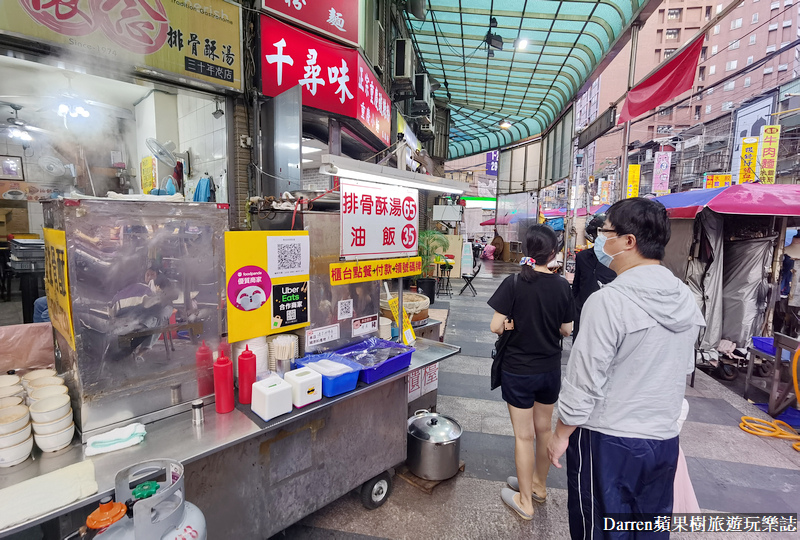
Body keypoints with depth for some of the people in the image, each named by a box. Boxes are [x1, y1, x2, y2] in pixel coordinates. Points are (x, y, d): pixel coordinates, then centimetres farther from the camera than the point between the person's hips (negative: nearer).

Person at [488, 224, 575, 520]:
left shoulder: (514, 283, -17)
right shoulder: (562, 286, -8)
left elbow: (496, 326, -19)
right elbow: (566, 329, 1)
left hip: (518, 370, -4)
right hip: (550, 370, 4)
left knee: (524, 435, 10)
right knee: (545, 429, 23)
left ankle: (524, 501, 28)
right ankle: (539, 484, 45)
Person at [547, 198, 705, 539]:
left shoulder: (609, 300, -24)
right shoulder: (686, 300, -1)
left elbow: (584, 382, -21)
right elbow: (684, 370, 11)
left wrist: (561, 435, -7)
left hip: (608, 442, -6)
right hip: (665, 440, 7)